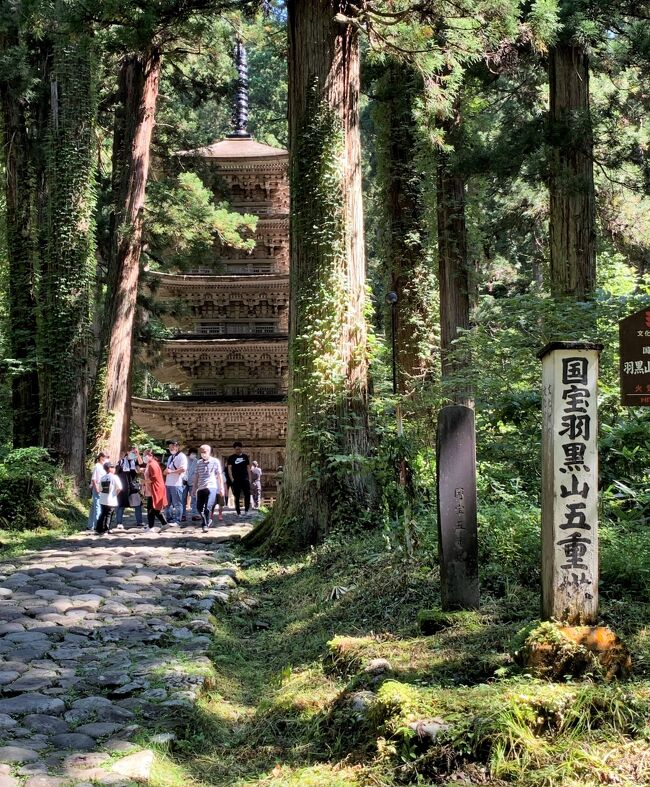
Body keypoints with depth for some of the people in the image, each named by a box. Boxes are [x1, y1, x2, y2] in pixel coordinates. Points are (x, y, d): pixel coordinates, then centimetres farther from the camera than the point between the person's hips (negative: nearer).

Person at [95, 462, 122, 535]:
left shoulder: (102, 477, 7)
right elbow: (120, 488, -14)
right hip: (111, 501, -5)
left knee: (102, 514, 17)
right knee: (108, 515, 3)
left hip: (102, 501, 5)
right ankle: (105, 530, 4)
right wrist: (116, 493, 2)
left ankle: (98, 529, 19)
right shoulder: (114, 477, -10)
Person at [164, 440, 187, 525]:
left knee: (177, 504, -5)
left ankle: (176, 521, -2)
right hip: (168, 483, 9)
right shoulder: (170, 457, 22)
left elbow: (183, 469, -19)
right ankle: (169, 520, 19)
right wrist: (165, 471, 5)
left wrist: (171, 471, -18)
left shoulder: (181, 456, -7)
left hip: (176, 484, -9)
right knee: (168, 503, 12)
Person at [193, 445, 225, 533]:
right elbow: (196, 476, 17)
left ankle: (205, 525, -3)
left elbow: (219, 475, 5)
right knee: (199, 507, 4)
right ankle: (208, 520, 25)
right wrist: (194, 488, 14)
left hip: (211, 487, -4)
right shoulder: (199, 463, 13)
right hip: (201, 488, 4)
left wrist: (221, 488, 3)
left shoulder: (215, 461, 3)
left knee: (208, 507, -14)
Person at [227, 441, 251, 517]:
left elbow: (248, 467, 14)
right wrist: (231, 478, -11)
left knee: (247, 495, -5)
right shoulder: (231, 457, 4)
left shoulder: (245, 456, 11)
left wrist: (249, 478, 7)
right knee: (236, 497, 1)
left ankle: (246, 510, 6)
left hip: (245, 479, 2)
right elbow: (229, 468, 0)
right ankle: (238, 512, 6)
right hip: (236, 479, -2)